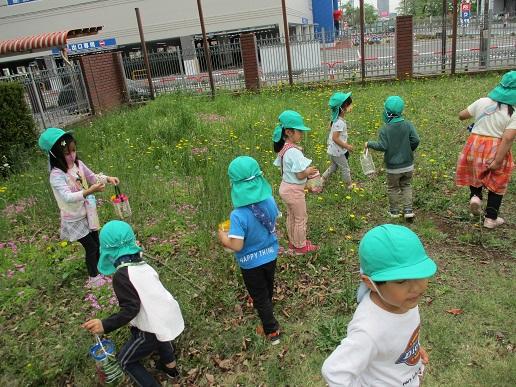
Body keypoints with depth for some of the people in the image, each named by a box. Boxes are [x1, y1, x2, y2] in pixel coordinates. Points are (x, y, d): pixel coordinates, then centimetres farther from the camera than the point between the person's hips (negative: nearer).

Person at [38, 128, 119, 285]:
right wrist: (90, 191, -50)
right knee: (91, 247, 5)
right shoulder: (56, 175, -27)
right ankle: (94, 277, 27)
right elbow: (68, 197, -38)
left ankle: (99, 269, 44)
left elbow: (93, 177, 8)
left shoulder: (78, 164, -7)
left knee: (96, 243, 20)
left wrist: (108, 178, -11)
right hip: (75, 219, -6)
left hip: (88, 213, 6)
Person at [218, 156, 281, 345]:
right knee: (267, 288, 32)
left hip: (251, 263, -6)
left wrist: (223, 237, -11)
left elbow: (236, 245, -30)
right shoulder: (269, 201, -18)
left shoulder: (239, 215, -35)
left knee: (260, 296, 18)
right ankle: (265, 310, 61)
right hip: (270, 255, 6)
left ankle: (272, 331, 35)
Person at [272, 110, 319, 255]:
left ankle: (293, 242, 39)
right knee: (301, 218, 10)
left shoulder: (283, 148, 0)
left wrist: (305, 170, 8)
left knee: (291, 216, 23)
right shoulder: (295, 152, -27)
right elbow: (300, 175, -25)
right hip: (294, 190, -8)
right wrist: (309, 171, -5)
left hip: (285, 187, 9)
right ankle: (301, 247, 26)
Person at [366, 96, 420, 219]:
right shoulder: (408, 125, -8)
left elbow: (382, 146, -20)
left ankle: (394, 211, 28)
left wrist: (369, 144, -6)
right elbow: (415, 140, -12)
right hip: (408, 165, 3)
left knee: (393, 188, 16)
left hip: (393, 167, -3)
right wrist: (410, 150, 7)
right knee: (406, 186, 21)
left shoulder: (385, 129, -16)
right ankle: (408, 210, 16)